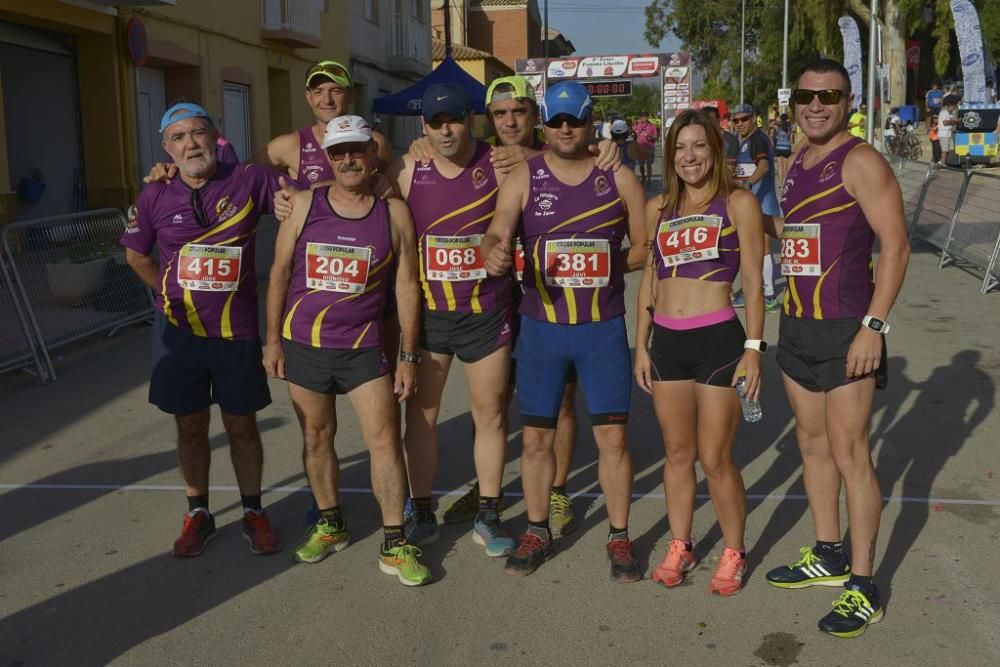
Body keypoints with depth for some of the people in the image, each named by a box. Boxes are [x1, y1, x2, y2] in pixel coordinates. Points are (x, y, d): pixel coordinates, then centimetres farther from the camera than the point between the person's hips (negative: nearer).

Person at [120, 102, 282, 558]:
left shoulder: (249, 181, -8)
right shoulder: (155, 197, -3)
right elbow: (135, 254, 13)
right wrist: (171, 292, 6)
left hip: (237, 331, -1)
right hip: (180, 330, 1)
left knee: (242, 426, 11)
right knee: (190, 427, 13)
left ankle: (253, 513, 27)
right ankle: (198, 515, 29)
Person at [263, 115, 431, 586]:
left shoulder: (394, 212, -1)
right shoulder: (304, 204, 0)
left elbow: (406, 286, 0)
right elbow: (280, 273, 5)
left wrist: (409, 356, -2)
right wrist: (273, 339, 2)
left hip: (363, 347, -1)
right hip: (302, 344, 2)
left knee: (384, 438, -7)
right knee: (316, 438, 12)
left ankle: (394, 545, 3)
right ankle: (329, 524, 32)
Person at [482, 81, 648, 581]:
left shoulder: (619, 179, 3)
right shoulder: (522, 179, 0)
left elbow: (645, 247, 8)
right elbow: (497, 233, -14)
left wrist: (613, 264, -8)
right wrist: (494, 255, -36)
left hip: (603, 328, 0)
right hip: (541, 328, 0)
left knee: (612, 435, 1)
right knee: (536, 436, 8)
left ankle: (619, 538, 19)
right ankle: (537, 531, 27)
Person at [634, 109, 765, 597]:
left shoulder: (738, 203, -2)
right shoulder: (658, 208, 11)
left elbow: (753, 283, -3)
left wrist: (753, 348, -8)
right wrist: (641, 345, 11)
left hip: (718, 340, -4)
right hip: (667, 342, 4)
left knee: (714, 458, 0)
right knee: (678, 452, 14)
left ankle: (734, 553, 20)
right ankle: (680, 547, 29)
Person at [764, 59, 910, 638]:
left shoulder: (860, 162, -12)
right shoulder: (799, 163, 13)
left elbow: (895, 244, -17)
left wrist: (874, 325, -21)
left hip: (846, 329, -8)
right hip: (797, 324, 8)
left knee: (849, 454, -4)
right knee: (812, 443, 15)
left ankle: (863, 588, 8)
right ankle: (828, 557, 31)